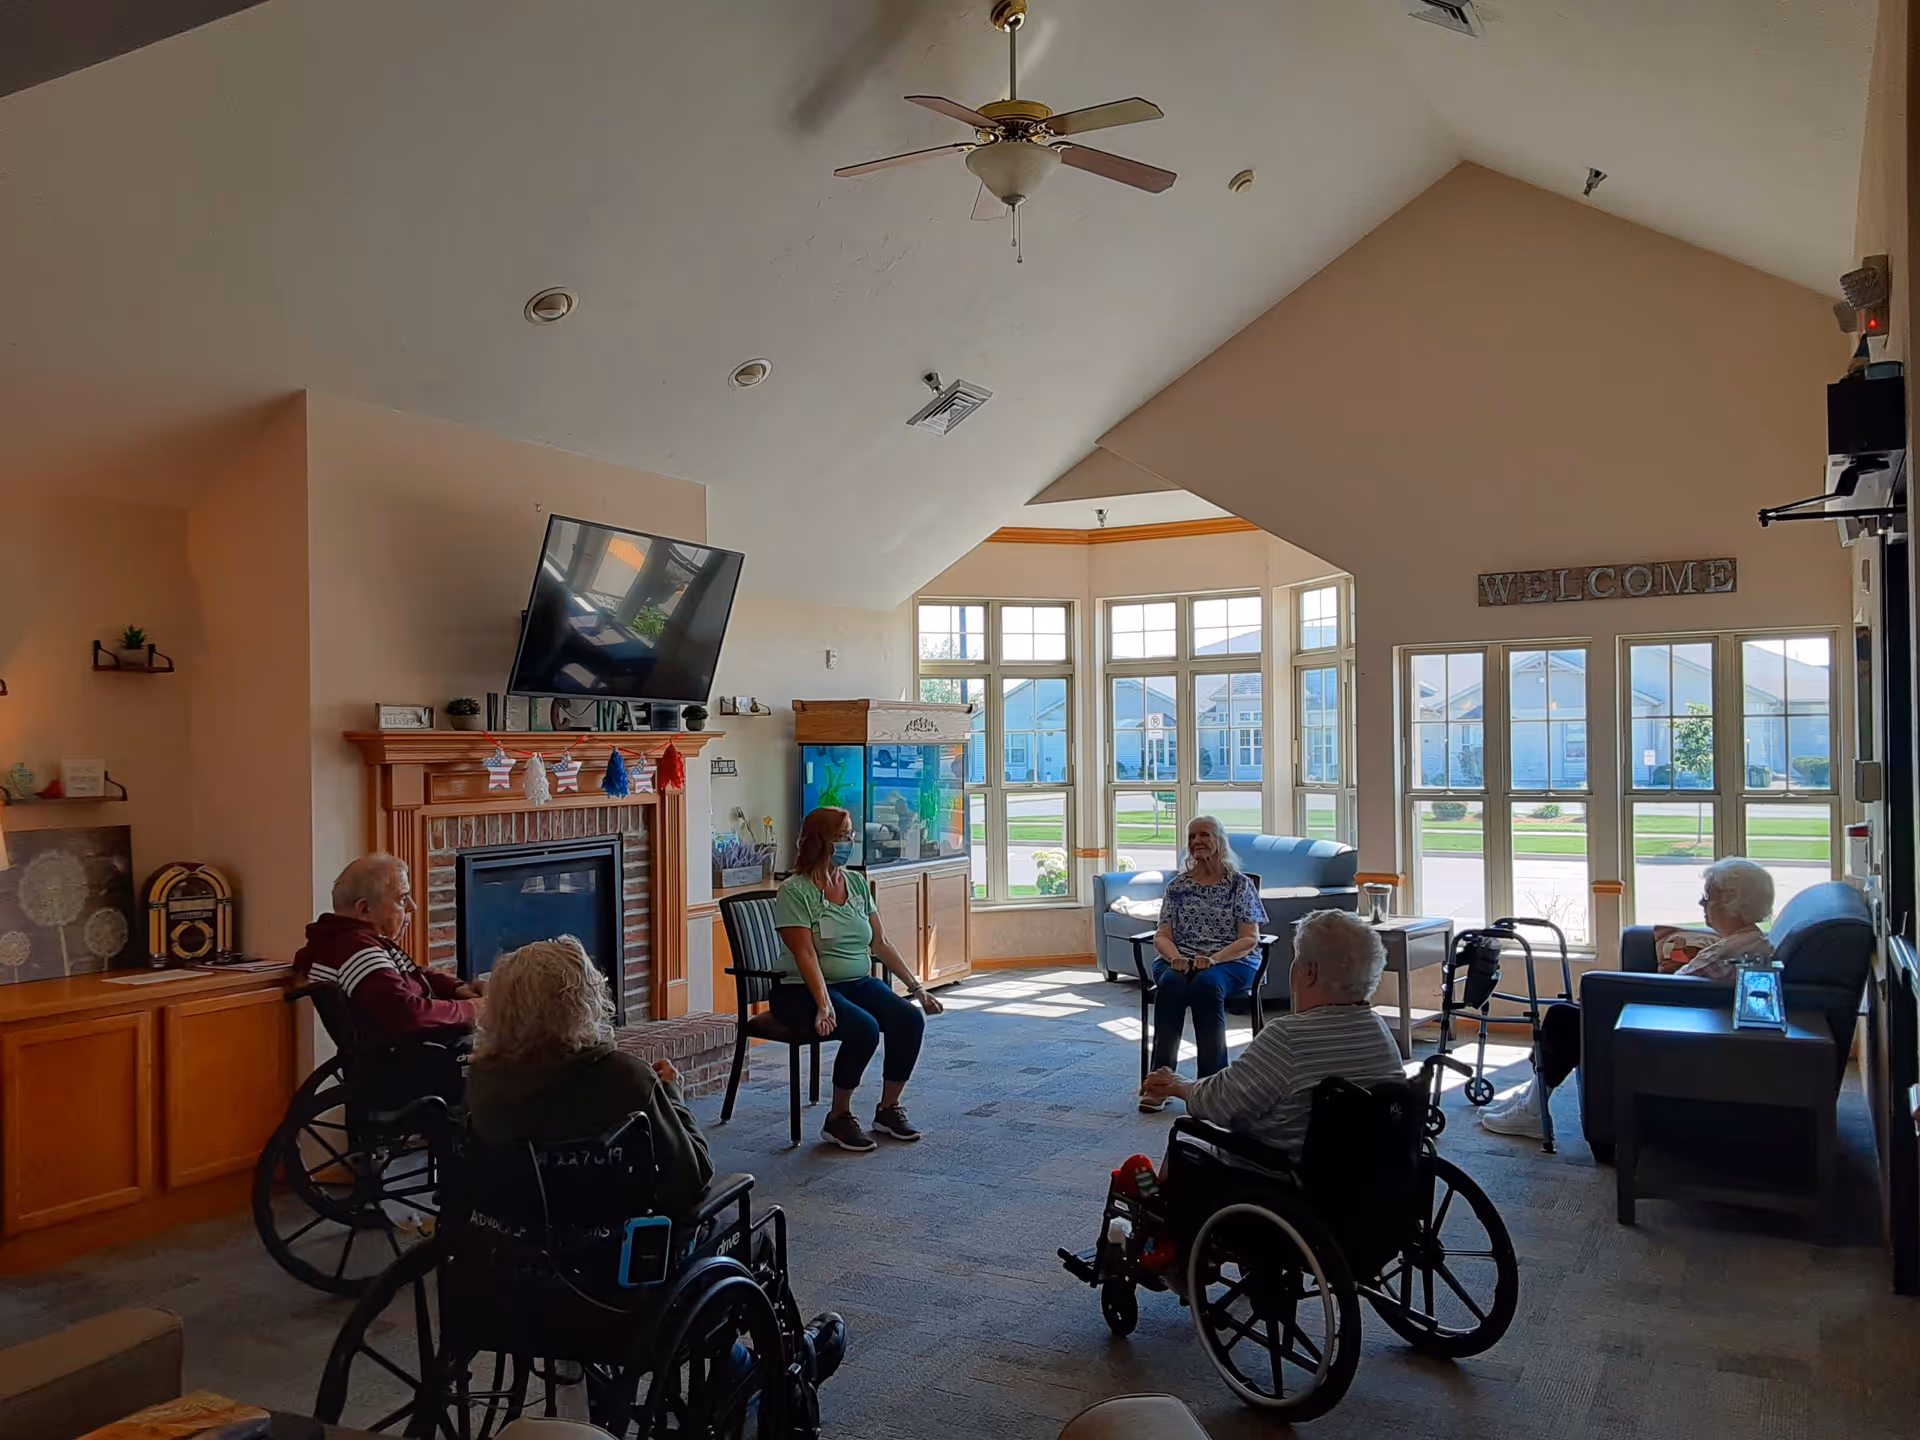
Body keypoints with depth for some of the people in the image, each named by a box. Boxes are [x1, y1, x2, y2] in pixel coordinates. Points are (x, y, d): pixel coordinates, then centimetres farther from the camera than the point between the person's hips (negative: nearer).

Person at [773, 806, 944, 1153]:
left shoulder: (857, 883, 10)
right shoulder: (795, 891, -10)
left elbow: (881, 943, 11)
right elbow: (806, 955, -18)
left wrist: (916, 986, 4)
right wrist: (823, 1005, -29)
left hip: (859, 982, 6)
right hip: (805, 990, -6)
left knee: (911, 1019, -19)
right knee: (864, 1028, -31)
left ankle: (889, 1109, 1)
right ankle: (838, 1119, -10)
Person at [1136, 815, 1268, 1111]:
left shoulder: (1240, 885, 7)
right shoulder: (1177, 886, 15)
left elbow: (1250, 939, 0)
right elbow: (1162, 936, 10)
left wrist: (1214, 959, -17)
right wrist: (1175, 957, -13)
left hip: (1230, 962, -2)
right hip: (1180, 961, 2)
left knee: (1206, 984, -37)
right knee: (1170, 984, -34)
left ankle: (1211, 1081, -33)